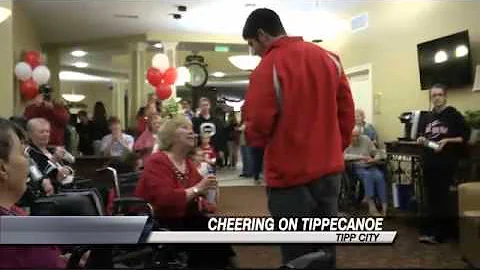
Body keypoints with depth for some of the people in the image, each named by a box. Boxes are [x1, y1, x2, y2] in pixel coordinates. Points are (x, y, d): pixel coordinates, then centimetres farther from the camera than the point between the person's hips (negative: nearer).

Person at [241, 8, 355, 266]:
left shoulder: (268, 67, -13)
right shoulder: (329, 58, 5)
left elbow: (257, 129, -14)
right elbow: (347, 113, 8)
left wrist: (251, 136, 8)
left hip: (291, 177, -6)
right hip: (330, 171, 6)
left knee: (298, 257, 6)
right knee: (325, 250, 18)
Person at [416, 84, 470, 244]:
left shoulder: (453, 115, -6)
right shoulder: (429, 116, 12)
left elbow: (465, 136, -7)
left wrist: (447, 141, -20)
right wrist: (422, 139, 3)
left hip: (446, 163, -6)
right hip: (429, 162, 6)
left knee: (440, 197, 0)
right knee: (431, 198, 9)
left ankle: (430, 231, 6)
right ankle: (437, 232, 20)